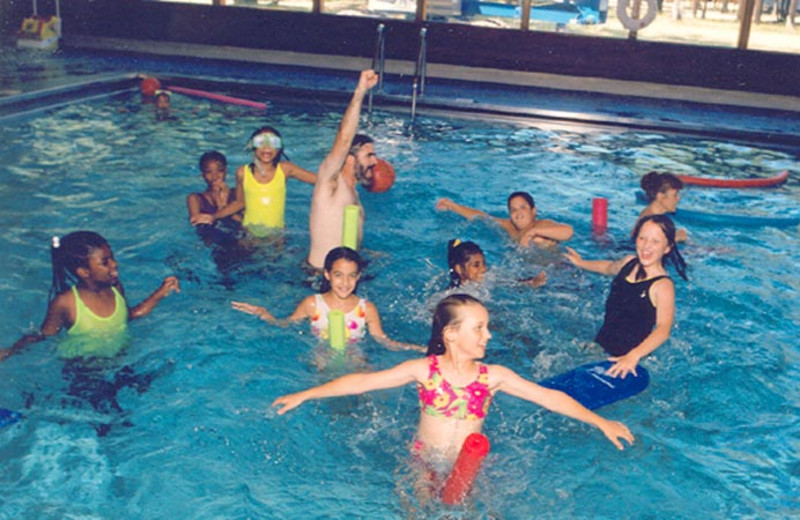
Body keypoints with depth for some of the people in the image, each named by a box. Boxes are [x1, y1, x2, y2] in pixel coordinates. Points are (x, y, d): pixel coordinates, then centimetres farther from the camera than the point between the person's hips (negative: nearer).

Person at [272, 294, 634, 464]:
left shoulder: (494, 376, -7)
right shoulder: (423, 370, -11)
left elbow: (550, 398, -6)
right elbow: (361, 382, -12)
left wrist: (601, 422, -11)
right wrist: (304, 396, -15)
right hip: (423, 463, -1)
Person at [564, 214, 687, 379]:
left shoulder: (662, 285, -18)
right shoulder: (629, 262, 5)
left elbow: (663, 329, -32)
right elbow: (609, 267, 31)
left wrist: (633, 356, -48)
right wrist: (581, 263, 45)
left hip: (625, 357, -6)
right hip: (600, 345, 6)